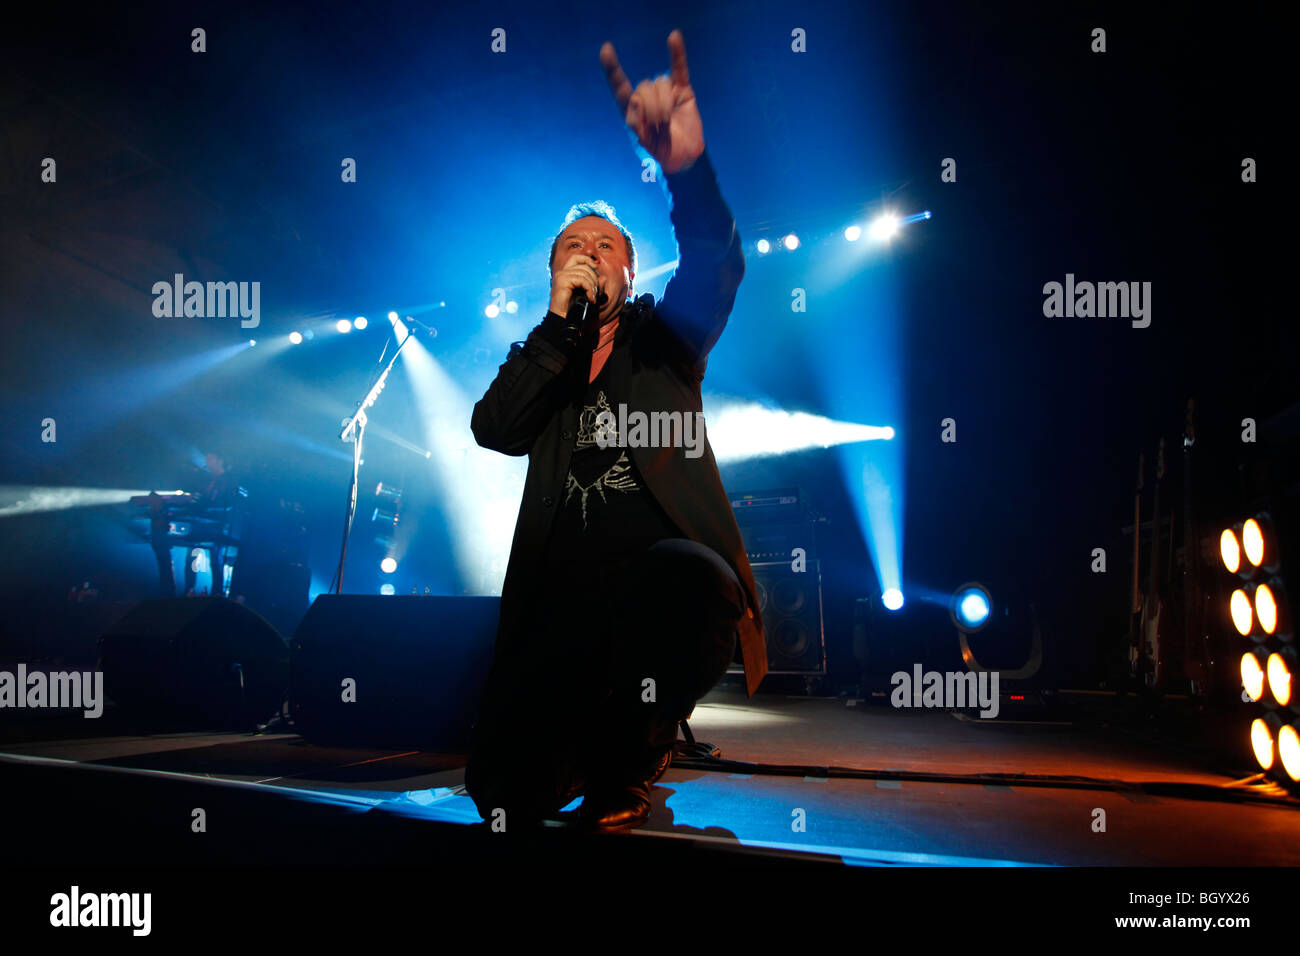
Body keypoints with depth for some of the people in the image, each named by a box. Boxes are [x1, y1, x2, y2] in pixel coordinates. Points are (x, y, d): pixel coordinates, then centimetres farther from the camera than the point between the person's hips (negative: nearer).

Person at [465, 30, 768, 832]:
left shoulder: (663, 338, 14)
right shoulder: (540, 361, 20)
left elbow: (716, 270, -9)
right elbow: (493, 431, -1)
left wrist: (687, 167, -30)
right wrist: (561, 320, -6)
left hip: (665, 562, -1)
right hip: (565, 585, 2)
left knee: (687, 582, -42)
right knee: (508, 789, -17)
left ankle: (628, 752, -10)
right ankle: (595, 742, 23)